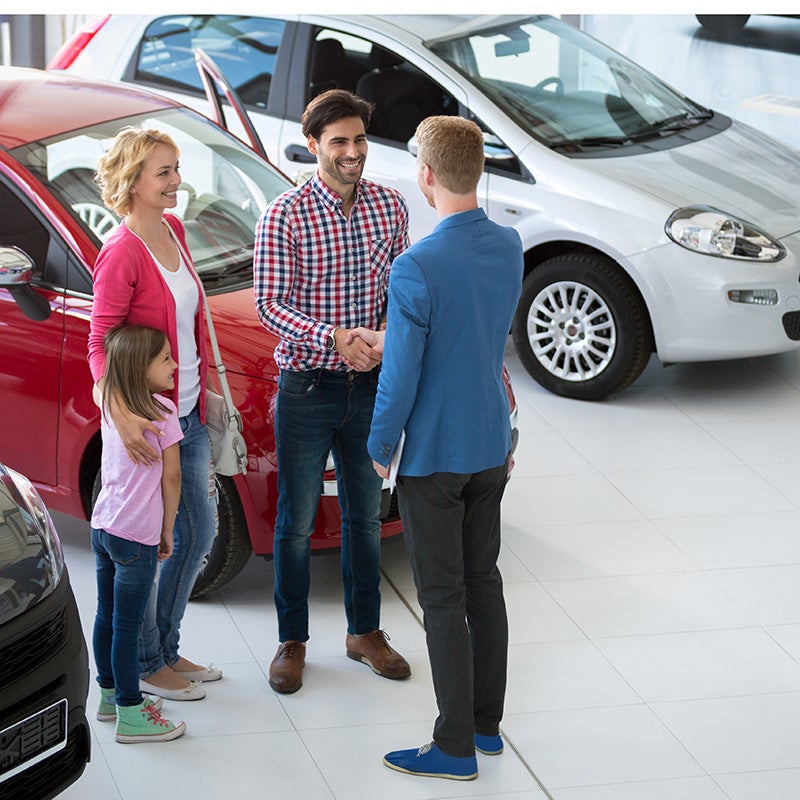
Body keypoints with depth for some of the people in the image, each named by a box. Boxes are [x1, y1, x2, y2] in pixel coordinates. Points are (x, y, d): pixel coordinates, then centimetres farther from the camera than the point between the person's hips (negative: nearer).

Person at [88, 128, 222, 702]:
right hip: (150, 421, -9)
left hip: (189, 411, 9)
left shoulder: (173, 229, 5)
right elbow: (100, 344, -20)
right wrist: (122, 415, -33)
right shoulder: (121, 253, -19)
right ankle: (145, 664, 17)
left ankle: (167, 649, 31)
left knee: (200, 532, 17)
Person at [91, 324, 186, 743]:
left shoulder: (109, 405, 6)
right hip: (136, 535, -7)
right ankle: (131, 715, 6)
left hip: (102, 526, 7)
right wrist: (167, 531, 0)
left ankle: (110, 696, 32)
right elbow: (171, 478, -9)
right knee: (127, 626, -1)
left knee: (106, 616, 18)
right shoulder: (162, 411, -14)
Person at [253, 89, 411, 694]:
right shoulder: (285, 215, -12)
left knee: (365, 515, 15)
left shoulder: (391, 207, 1)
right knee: (297, 520, 6)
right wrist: (333, 338, -29)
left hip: (370, 385, 4)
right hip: (307, 387, -4)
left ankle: (365, 631, 30)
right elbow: (270, 303, -14)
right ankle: (292, 642, 20)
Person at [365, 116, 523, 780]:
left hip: (433, 454, -7)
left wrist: (380, 446, -3)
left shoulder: (417, 267, -24)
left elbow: (402, 374, -19)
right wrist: (391, 337, 21)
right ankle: (486, 722, 28)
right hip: (492, 445, 7)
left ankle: (455, 749, 10)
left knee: (443, 599, 2)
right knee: (484, 581, 17)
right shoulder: (509, 247, -1)